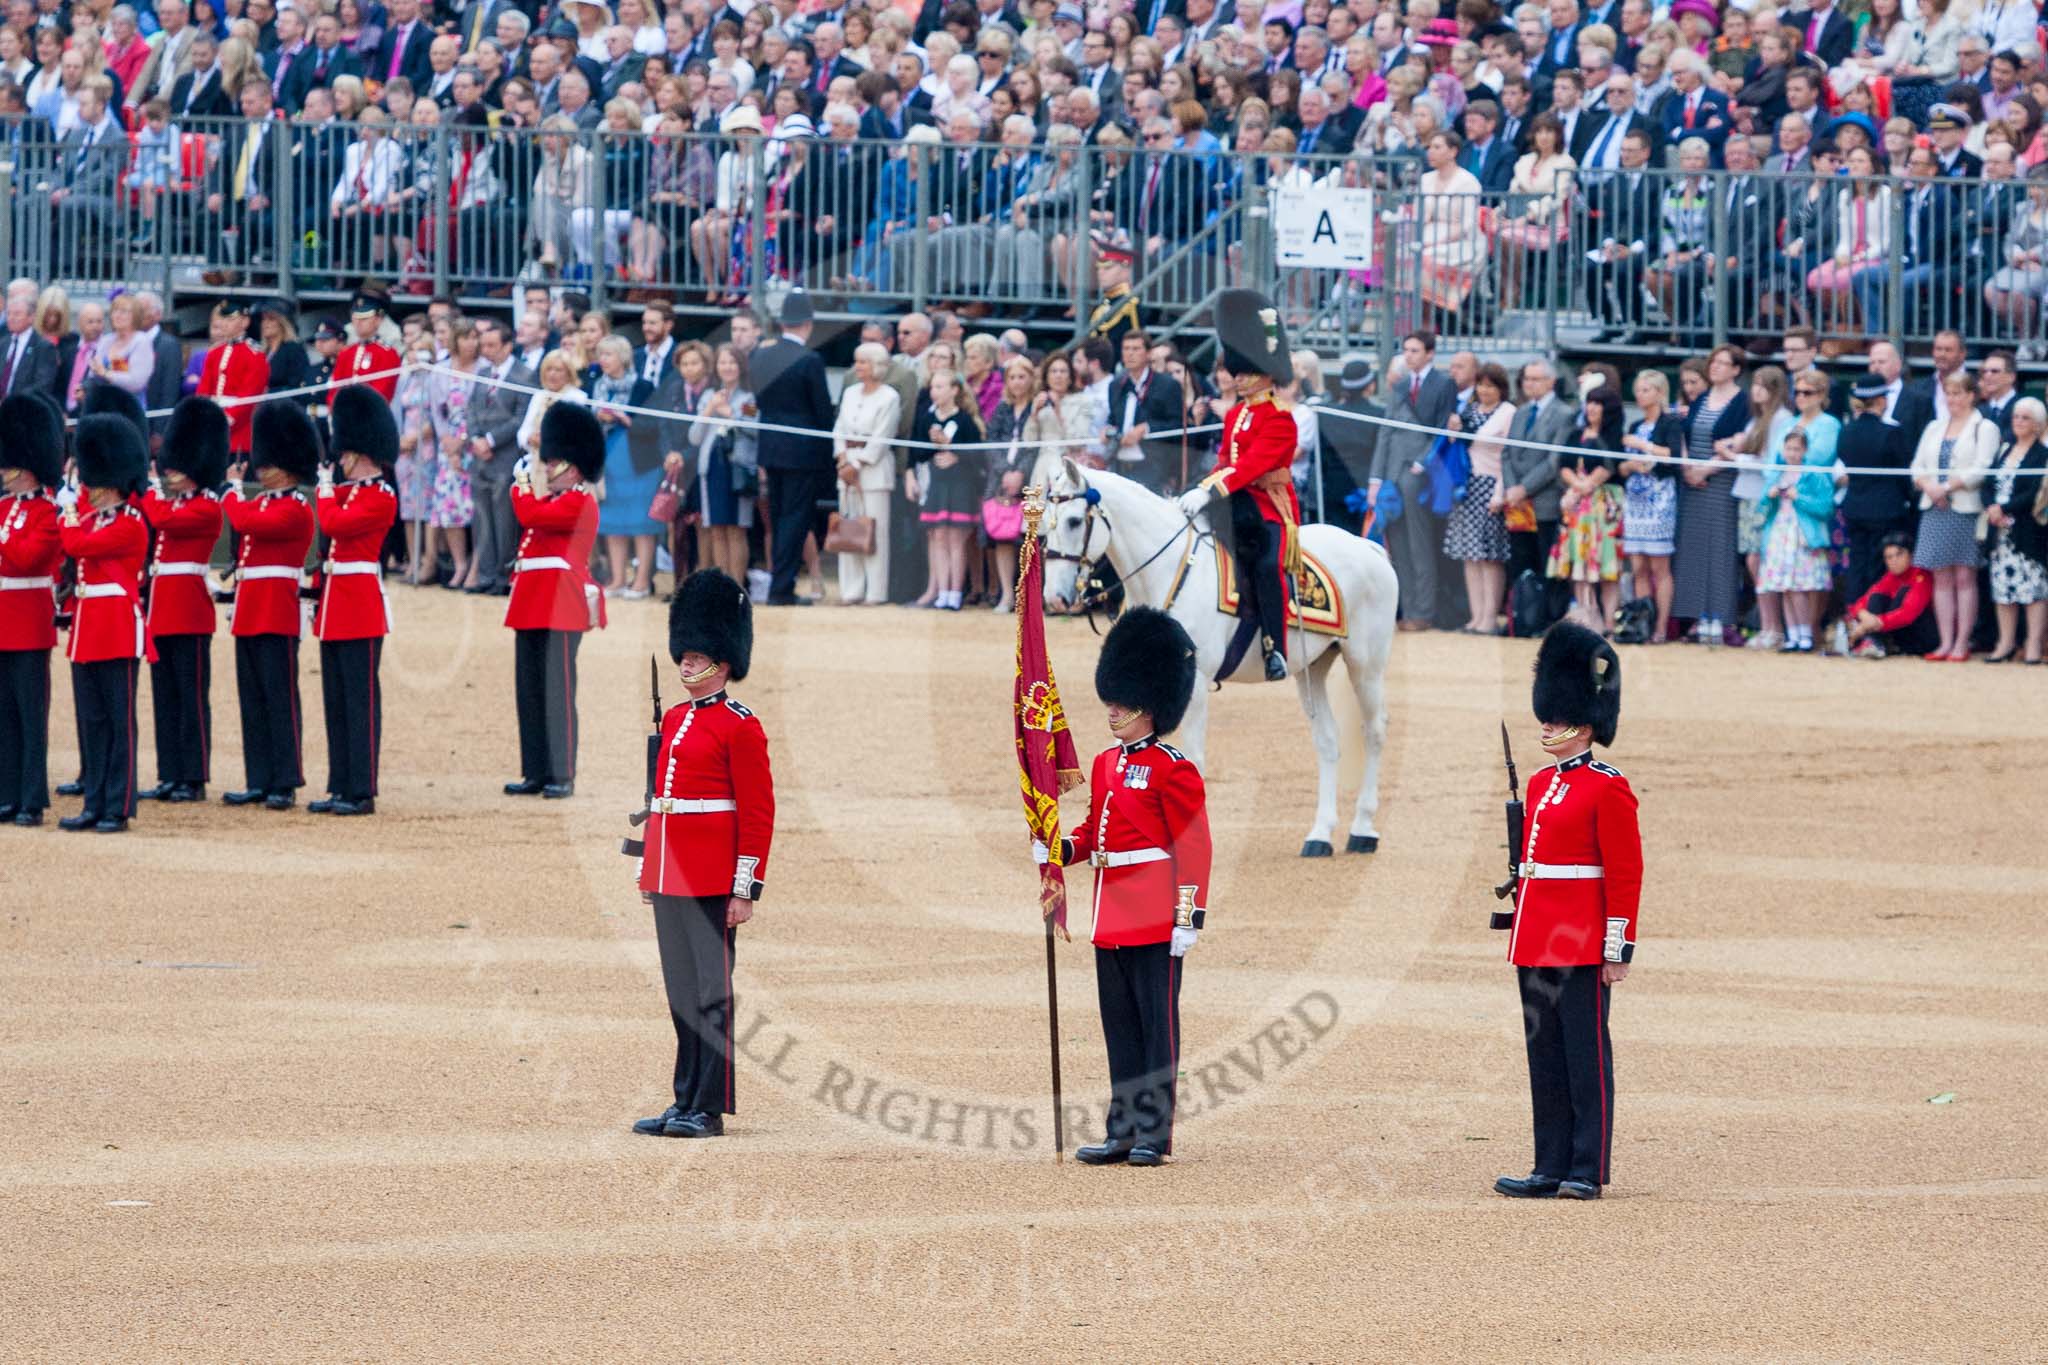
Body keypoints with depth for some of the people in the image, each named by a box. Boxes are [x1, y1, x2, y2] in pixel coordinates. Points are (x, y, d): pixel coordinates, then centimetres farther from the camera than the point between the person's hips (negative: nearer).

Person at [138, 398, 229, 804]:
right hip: (160, 611, 9)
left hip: (188, 612, -9)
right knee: (165, 697, 9)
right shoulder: (167, 503, 17)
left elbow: (163, 522, -20)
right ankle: (171, 776, 12)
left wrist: (150, 494, -3)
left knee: (192, 696, -5)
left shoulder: (207, 508, -8)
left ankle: (195, 778, -3)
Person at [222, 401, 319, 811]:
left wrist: (233, 489, -7)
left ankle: (286, 785, -4)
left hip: (276, 612, -9)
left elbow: (246, 521, -21)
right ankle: (260, 782, 14)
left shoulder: (296, 511, -12)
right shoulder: (262, 502, 17)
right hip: (250, 612, 9)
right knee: (253, 700, 10)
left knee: (280, 698, -6)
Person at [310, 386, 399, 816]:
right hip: (335, 604, 10)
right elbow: (331, 530, 18)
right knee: (336, 699, 11)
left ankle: (363, 792, -7)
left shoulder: (380, 497, -12)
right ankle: (342, 787, 15)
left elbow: (332, 523, -20)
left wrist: (326, 489, -8)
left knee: (360, 697, -7)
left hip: (360, 605, -10)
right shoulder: (351, 491, 16)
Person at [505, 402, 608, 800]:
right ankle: (537, 773, 15)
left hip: (560, 608, -10)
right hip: (533, 606, 10)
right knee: (529, 692, 10)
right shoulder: (555, 501, 20)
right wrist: (529, 482, 11)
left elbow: (530, 515, -19)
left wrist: (526, 484, -4)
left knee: (557, 692, -8)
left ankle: (562, 776, -6)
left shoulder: (579, 502, -10)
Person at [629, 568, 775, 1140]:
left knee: (711, 992, -5)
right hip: (670, 876, 8)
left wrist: (746, 889, -14)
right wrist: (648, 873, 19)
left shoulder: (740, 727, -7)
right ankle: (688, 1101, 15)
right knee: (682, 995, 10)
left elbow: (758, 813, -10)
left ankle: (709, 1109, -3)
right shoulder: (675, 720, 15)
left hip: (712, 881, -8)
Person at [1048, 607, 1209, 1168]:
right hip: (1111, 920, 8)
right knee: (1120, 1028, 10)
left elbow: (1193, 848, -11)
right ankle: (1123, 1131, 15)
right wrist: (1061, 849, 1)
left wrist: (1189, 917, -16)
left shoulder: (1173, 770, -9)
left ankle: (1153, 1134, 2)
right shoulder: (1106, 764, 13)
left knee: (1156, 1024, -1)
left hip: (1155, 923, -8)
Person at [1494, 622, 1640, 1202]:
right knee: (1545, 1056, 9)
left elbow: (1625, 874, -11)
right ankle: (1552, 1168, 12)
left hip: (1583, 947, -8)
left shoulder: (1608, 789, -9)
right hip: (1537, 943, 8)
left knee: (1586, 1055, -3)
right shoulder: (1540, 784, 14)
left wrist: (1619, 950, -14)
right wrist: (1518, 930, 19)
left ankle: (1588, 1170, 0)